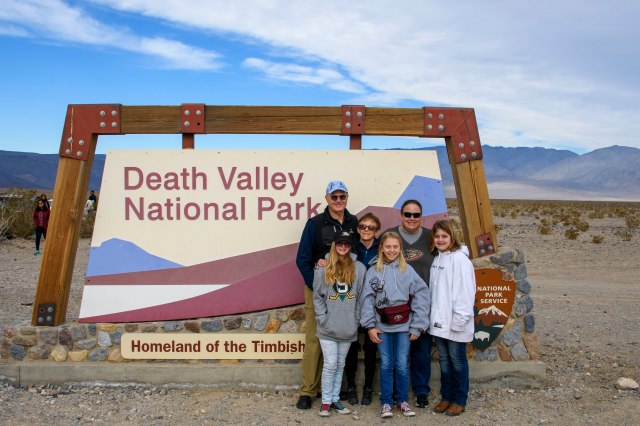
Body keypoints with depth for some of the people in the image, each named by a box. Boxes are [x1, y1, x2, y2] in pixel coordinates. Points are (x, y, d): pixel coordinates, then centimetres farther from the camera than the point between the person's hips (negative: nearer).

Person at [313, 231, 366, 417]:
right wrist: (323, 318, -7)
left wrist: (356, 320, -2)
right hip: (328, 328, -2)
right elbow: (317, 296, 0)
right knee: (330, 364, -1)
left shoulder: (359, 268, 0)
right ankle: (326, 401, 11)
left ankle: (335, 399, 23)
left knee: (340, 365, 12)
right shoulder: (323, 268, -2)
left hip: (348, 328, 2)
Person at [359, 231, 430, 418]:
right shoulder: (373, 272, 1)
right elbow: (367, 299, -2)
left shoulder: (408, 270, -1)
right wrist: (370, 326, -9)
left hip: (403, 326, 0)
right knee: (386, 365, 6)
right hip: (382, 326, 0)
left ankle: (402, 400, 22)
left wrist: (417, 325, -8)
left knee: (402, 365, 5)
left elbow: (421, 295, -4)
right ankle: (385, 402, 19)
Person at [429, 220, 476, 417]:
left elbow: (465, 291, -17)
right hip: (439, 322, 7)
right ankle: (446, 397, 27)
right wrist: (433, 316, 9)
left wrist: (459, 319, -20)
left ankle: (460, 400, 19)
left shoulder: (459, 259, -13)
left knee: (457, 361, 6)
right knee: (444, 361, 15)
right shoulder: (437, 260, 11)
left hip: (455, 324, -7)